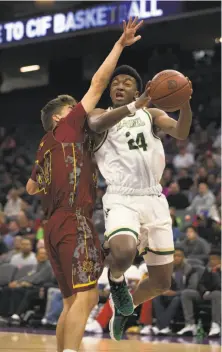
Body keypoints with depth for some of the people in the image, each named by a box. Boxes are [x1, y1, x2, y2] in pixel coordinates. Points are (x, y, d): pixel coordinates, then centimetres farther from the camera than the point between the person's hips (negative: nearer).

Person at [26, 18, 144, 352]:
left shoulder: (46, 148, 24)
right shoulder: (67, 128, 4)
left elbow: (31, 187, 38)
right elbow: (98, 83, 2)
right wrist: (120, 45, 6)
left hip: (56, 225, 9)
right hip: (75, 221, -9)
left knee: (75, 301, 10)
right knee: (86, 294, -19)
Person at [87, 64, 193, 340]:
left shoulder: (151, 114, 14)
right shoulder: (101, 115, 7)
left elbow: (181, 133, -6)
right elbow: (97, 123, -20)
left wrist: (185, 102, -28)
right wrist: (136, 105, -35)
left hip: (154, 199, 4)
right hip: (121, 199, -4)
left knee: (162, 282, 8)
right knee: (123, 253, -35)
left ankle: (123, 309, 38)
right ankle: (116, 278, 2)